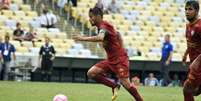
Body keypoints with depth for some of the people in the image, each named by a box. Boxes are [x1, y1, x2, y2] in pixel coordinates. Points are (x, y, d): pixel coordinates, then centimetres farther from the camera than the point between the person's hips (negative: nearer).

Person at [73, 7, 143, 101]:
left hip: (119, 59, -9)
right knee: (91, 73, -4)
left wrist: (83, 38, -40)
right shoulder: (102, 26, 11)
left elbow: (100, 38, -40)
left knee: (125, 84, -11)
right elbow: (117, 34, 26)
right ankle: (114, 86, 3)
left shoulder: (103, 27, -17)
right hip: (111, 60, 9)